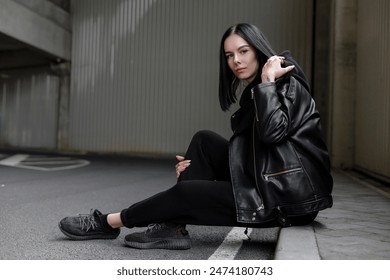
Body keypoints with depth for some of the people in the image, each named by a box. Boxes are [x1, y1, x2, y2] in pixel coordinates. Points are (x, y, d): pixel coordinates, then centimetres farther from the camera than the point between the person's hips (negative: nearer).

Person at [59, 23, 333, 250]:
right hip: (267, 183, 8)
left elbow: (272, 132, -25)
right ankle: (171, 226, -6)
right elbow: (248, 155, 12)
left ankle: (110, 222, 7)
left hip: (290, 195, -8)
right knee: (204, 141, -1)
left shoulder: (287, 83, -6)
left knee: (187, 192, -12)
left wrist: (267, 81, -16)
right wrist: (198, 167, -1)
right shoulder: (254, 94, 17)